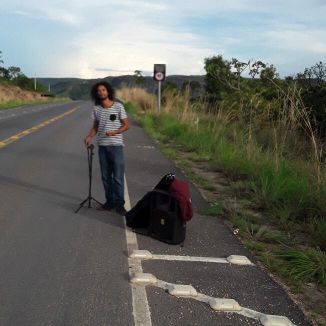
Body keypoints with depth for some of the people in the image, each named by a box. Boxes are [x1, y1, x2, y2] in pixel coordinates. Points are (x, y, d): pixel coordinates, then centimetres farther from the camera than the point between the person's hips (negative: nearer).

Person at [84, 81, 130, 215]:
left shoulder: (118, 106, -5)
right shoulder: (96, 109, 6)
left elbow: (126, 125, -2)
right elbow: (95, 126, 14)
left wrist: (115, 132, -18)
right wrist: (89, 137, -5)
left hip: (116, 145, -4)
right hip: (102, 146, 4)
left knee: (118, 177, -3)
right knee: (106, 176, 9)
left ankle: (119, 204, 4)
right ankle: (110, 202, 20)